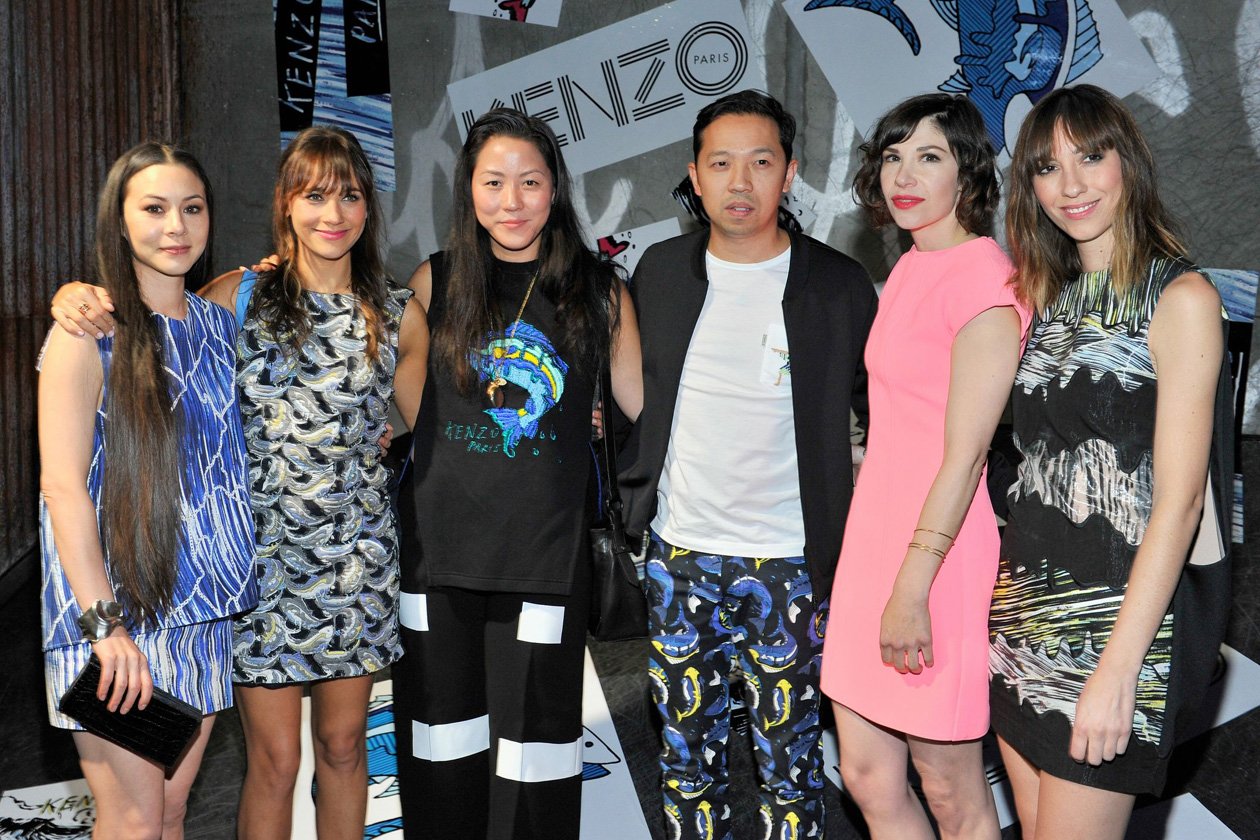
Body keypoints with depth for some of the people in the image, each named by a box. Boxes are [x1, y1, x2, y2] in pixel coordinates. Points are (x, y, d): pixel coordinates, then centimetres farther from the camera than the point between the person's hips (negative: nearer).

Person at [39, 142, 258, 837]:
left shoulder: (218, 322, 10)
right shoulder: (89, 331, -9)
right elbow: (61, 482, -14)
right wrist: (102, 621, -20)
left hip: (199, 598, 5)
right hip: (111, 602, -5)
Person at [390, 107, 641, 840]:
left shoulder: (600, 292, 2)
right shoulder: (436, 283, 4)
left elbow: (651, 406, 7)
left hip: (547, 555, -1)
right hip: (439, 549, 2)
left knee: (535, 736, 6)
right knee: (441, 737, 14)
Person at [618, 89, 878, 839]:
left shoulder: (839, 284, -5)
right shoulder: (660, 273, 3)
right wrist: (637, 484, 11)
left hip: (788, 561, -2)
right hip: (678, 553, 3)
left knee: (790, 756, 7)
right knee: (687, 753, 14)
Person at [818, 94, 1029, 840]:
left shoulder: (984, 277, -14)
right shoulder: (910, 270, 12)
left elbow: (966, 454, -18)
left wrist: (913, 589, -19)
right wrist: (882, 574, 15)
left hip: (937, 553, -8)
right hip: (875, 541, 8)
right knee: (866, 777, 15)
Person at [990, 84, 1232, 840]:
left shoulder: (1180, 297, -10)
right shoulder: (1050, 296, 12)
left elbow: (1179, 496, -16)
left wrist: (1119, 667, -20)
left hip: (1123, 610, -7)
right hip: (1030, 607, 7)